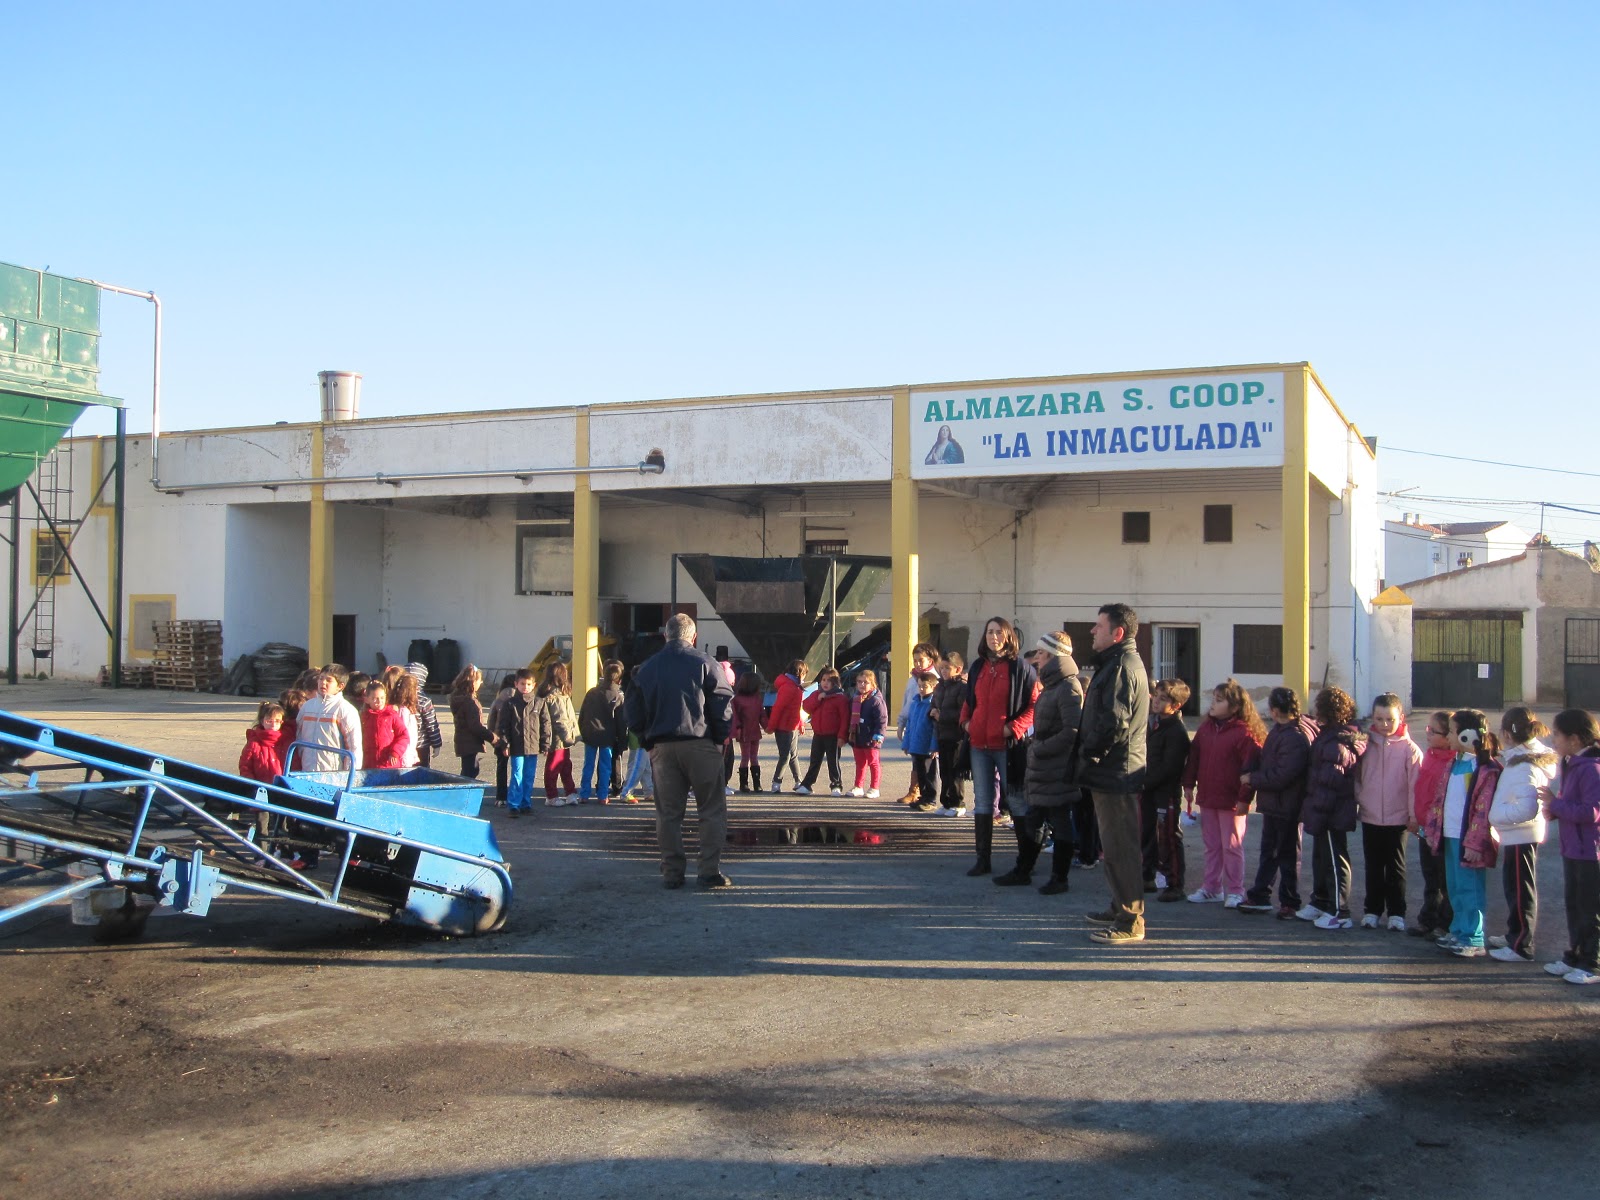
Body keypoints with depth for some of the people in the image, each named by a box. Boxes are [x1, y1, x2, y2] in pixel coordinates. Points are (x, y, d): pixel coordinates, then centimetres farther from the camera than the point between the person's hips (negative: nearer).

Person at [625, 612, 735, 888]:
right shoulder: (704, 664, -4)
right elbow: (724, 708, -7)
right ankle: (710, 871, 0)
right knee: (712, 811, 4)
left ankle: (672, 873, 9)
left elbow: (634, 713, 9)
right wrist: (719, 739, 4)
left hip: (661, 748, 3)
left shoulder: (646, 668, 8)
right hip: (701, 745, -3)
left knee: (668, 813, 9)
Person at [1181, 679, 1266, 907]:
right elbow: (1194, 757, 13)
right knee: (1211, 845, 14)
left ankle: (1235, 891, 11)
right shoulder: (1205, 728, 7)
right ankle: (1212, 888, 23)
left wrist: (1244, 798, -17)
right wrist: (1189, 784, 9)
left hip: (1231, 801, -7)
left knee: (1232, 846, 2)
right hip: (1207, 798, 7)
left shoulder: (1244, 734, -15)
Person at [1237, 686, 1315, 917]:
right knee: (1268, 851, 17)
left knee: (1288, 855, 4)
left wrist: (1252, 778, -16)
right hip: (1272, 804, 9)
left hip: (1286, 808, -9)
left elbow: (1280, 777, -28)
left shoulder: (1295, 738, -25)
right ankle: (1260, 896, 27)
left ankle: (1289, 902, 16)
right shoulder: (1278, 730, 6)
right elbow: (1265, 758, 16)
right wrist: (1252, 773, -1)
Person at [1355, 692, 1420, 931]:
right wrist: (1359, 799, -3)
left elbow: (1415, 784, -7)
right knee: (1373, 867, 12)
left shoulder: (1409, 749, -7)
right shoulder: (1366, 744, 2)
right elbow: (1356, 777, 8)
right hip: (1370, 817, 3)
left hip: (1397, 819, -3)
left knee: (1396, 868, 8)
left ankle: (1396, 913, 17)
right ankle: (1372, 911, 21)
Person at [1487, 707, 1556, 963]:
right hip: (1519, 835, 10)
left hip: (1519, 836, -10)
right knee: (1517, 889, 21)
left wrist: (1497, 815, -20)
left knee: (1520, 891, -1)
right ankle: (1515, 936, 33)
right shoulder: (1535, 756, 6)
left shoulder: (1522, 767, -25)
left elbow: (1527, 808, -32)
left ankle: (1521, 947, 8)